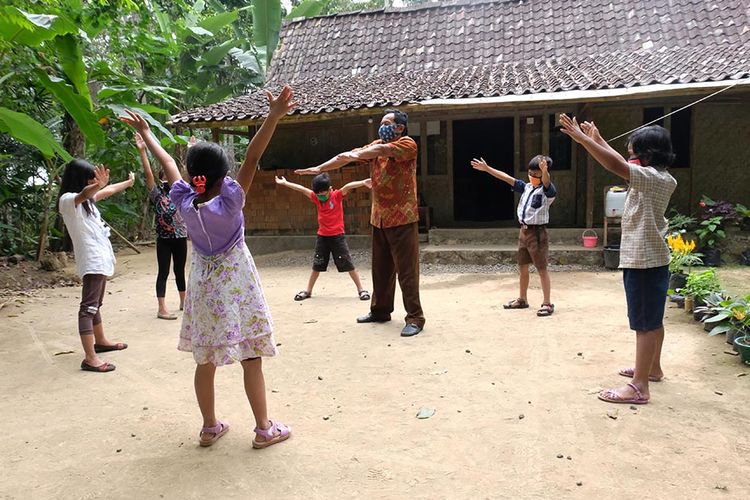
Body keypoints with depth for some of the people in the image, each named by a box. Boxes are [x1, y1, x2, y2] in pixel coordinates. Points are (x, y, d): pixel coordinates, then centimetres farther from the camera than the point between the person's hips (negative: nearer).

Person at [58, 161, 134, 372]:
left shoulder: (87, 200, 16)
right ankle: (90, 359, -17)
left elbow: (108, 192, 33)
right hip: (91, 261, -10)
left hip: (100, 259, 10)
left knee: (95, 304, 21)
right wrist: (99, 185, -58)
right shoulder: (68, 200, -12)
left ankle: (100, 341, 35)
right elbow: (84, 194, -36)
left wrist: (128, 182, 48)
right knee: (88, 307, -14)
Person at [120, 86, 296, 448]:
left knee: (205, 361, 13)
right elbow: (252, 157, -29)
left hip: (202, 286, 5)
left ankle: (210, 427, 25)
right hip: (235, 285, -5)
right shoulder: (229, 199, -19)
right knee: (251, 359, 3)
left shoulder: (184, 201, -8)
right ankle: (265, 428, 12)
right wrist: (274, 116, -37)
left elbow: (167, 162, 6)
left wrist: (144, 131, 21)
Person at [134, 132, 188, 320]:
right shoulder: (157, 194, -3)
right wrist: (142, 151, -20)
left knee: (180, 271, 16)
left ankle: (183, 302, 29)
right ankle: (162, 309, -1)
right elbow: (148, 174, -13)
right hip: (164, 240, -4)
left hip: (180, 238, 4)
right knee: (163, 273, -2)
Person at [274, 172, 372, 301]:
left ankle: (361, 290, 7)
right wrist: (285, 183, 13)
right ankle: (308, 291, 25)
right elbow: (301, 189, 7)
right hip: (322, 237, 4)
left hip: (338, 236, -4)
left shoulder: (338, 195, -11)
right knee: (317, 265, 14)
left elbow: (348, 186, -27)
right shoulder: (316, 198, 2)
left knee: (348, 264, -2)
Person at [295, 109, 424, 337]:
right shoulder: (376, 145, 14)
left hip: (402, 219, -7)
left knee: (407, 271, -5)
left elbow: (381, 150, -24)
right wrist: (320, 168, 2)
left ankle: (415, 318, 0)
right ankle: (380, 310, 25)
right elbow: (347, 156, 8)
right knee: (380, 269, 13)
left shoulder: (408, 144, -7)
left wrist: (355, 155, -22)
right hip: (379, 219, 7)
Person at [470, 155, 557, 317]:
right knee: (522, 267, 15)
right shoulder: (527, 187, 11)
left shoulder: (547, 190, -10)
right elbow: (507, 178, 12)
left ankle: (547, 303, 5)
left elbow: (546, 182, -33)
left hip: (538, 232, -8)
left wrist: (545, 171, -56)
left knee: (542, 269, -3)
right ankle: (522, 299, 28)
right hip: (524, 231, 8)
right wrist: (487, 168, 11)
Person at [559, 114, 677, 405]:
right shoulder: (661, 179, 10)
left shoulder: (652, 178, -18)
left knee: (644, 323, -6)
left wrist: (581, 137, -26)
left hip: (644, 263, -10)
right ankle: (653, 368, 35)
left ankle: (639, 388, -1)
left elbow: (616, 165, -29)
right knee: (653, 320, 20)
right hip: (651, 260, 10)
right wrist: (597, 140, 23)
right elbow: (623, 165, 21)